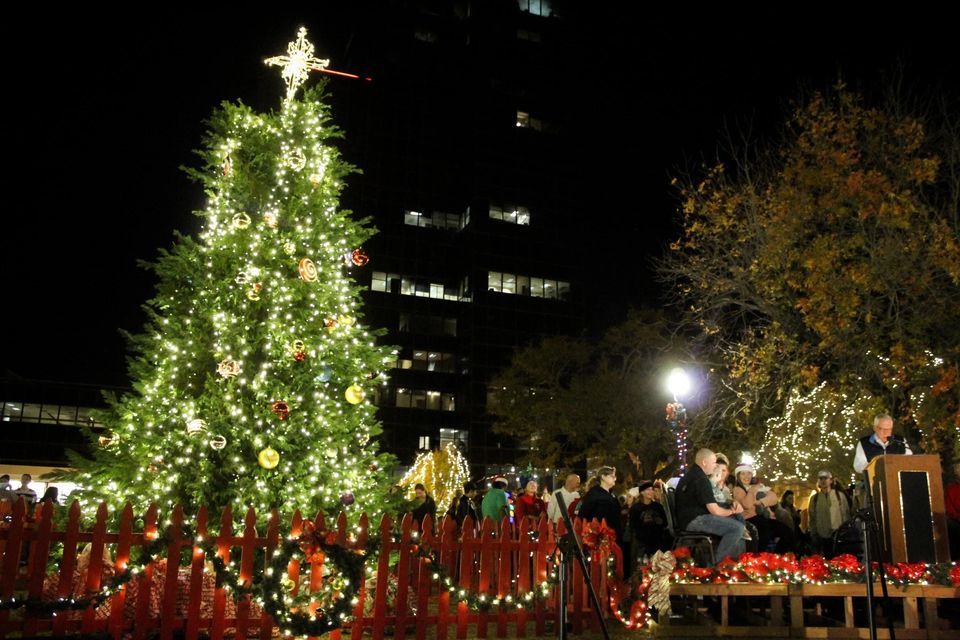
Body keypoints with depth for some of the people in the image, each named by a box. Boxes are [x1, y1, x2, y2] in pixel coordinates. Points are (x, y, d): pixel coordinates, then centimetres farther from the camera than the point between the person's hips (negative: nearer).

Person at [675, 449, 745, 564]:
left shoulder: (691, 474, 17)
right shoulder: (701, 479, -17)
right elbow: (715, 511, -19)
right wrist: (732, 511, 2)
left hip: (689, 518, 11)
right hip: (693, 520, -11)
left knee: (734, 520, 20)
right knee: (738, 527, -20)